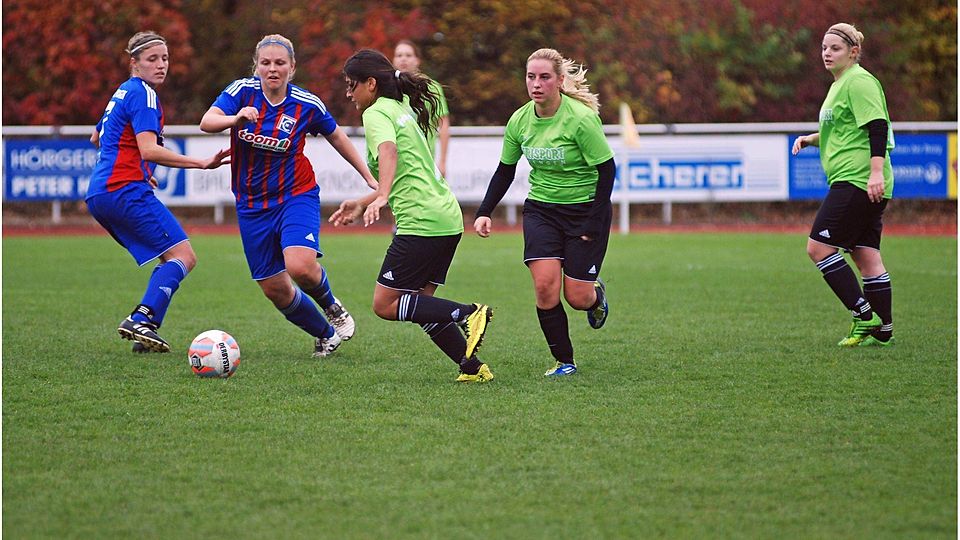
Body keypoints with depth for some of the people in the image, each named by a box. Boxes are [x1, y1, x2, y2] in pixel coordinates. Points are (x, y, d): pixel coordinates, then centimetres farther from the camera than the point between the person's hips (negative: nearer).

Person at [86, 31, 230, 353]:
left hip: (99, 194, 10)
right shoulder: (143, 94, -8)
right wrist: (202, 163, -23)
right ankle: (141, 320, -30)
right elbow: (149, 150, -20)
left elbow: (96, 138, 37)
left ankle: (145, 334, -1)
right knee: (183, 256, -14)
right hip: (126, 190, -10)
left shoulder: (122, 93, 22)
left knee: (170, 262, 12)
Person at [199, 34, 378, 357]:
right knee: (275, 289, 4)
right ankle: (325, 334, 29)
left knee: (300, 266, -28)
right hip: (252, 205, 2)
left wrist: (369, 177, 12)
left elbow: (337, 137, 9)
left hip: (296, 195, -2)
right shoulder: (242, 91, -9)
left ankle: (332, 307, 7)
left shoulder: (307, 104, -8)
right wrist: (236, 118, -43)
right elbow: (207, 122, -23)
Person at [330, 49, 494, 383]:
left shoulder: (376, 113, -5)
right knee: (419, 304, 16)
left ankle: (468, 314, -15)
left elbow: (388, 150, -28)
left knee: (385, 305, -4)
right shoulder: (402, 108, 23)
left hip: (421, 223, -10)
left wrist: (380, 197, -42)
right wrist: (361, 204, 33)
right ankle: (473, 368, 10)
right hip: (448, 220, 10)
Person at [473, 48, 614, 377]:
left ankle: (596, 294, 34)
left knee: (577, 298, -4)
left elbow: (607, 170, -14)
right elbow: (505, 171, 10)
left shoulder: (581, 118, -19)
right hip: (541, 210, 4)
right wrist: (484, 213, -2)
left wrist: (593, 224, -16)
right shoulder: (519, 121, -3)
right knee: (545, 286, -15)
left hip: (585, 210, -4)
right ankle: (564, 361, 0)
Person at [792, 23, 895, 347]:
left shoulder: (859, 81, -10)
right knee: (866, 255, 8)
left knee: (818, 247, -11)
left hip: (859, 181, -10)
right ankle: (882, 331, 9)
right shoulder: (840, 84, 21)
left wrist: (876, 172, -27)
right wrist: (810, 139, 18)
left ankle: (865, 317, -10)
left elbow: (877, 126, -19)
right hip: (852, 183, 10)